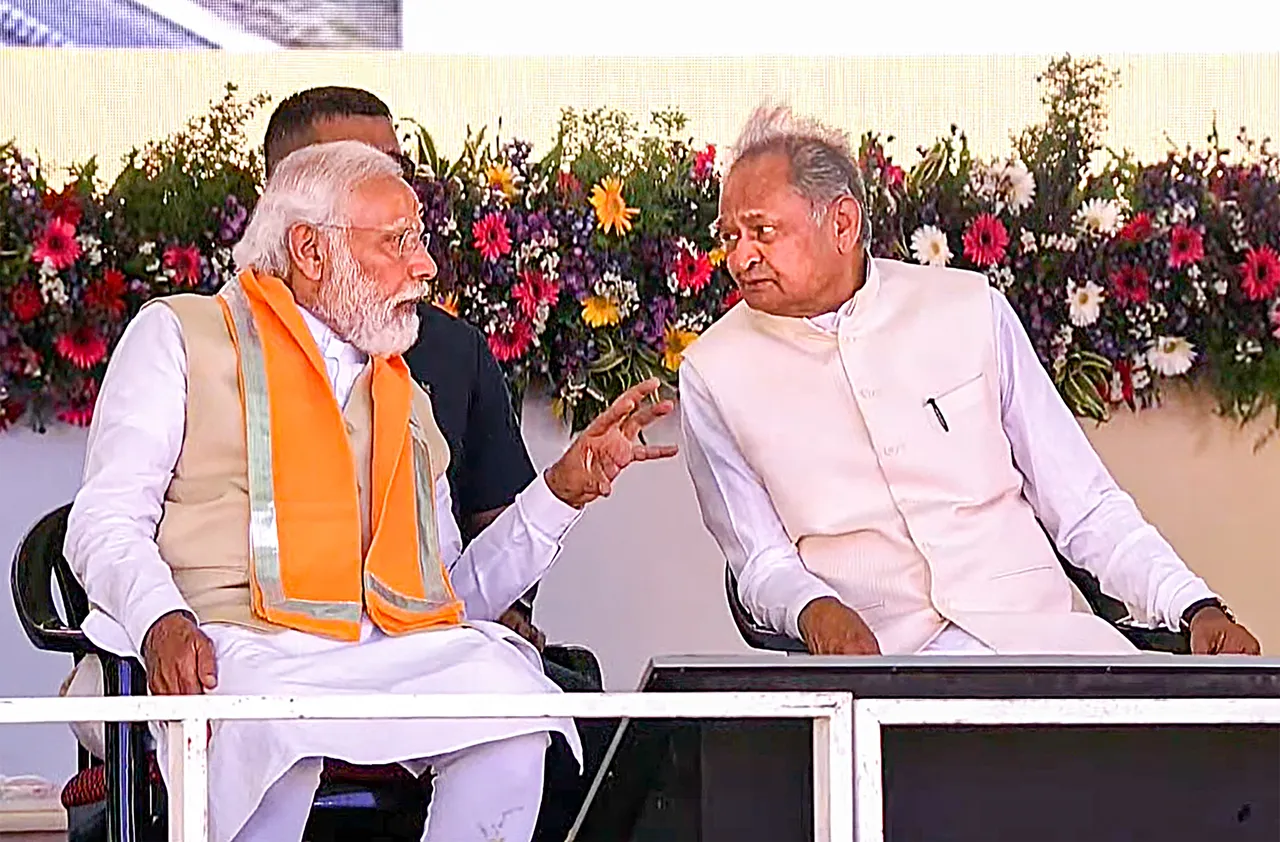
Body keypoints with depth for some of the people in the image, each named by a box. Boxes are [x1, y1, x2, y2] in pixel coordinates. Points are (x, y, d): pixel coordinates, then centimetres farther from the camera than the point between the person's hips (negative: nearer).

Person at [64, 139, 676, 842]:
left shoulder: (406, 400, 31)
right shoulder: (181, 335, 15)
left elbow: (457, 591, 28)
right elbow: (106, 521, 5)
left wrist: (564, 489, 16)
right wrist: (162, 620, -16)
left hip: (397, 652, 4)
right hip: (240, 646, -4)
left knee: (511, 704, -29)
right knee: (279, 736, -40)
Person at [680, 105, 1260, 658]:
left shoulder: (967, 308, 12)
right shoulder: (714, 374, 7)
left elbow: (1085, 506, 13)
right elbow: (763, 563, 5)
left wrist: (1197, 608, 0)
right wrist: (814, 611, -19)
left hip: (1036, 625, 1)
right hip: (872, 657, -1)